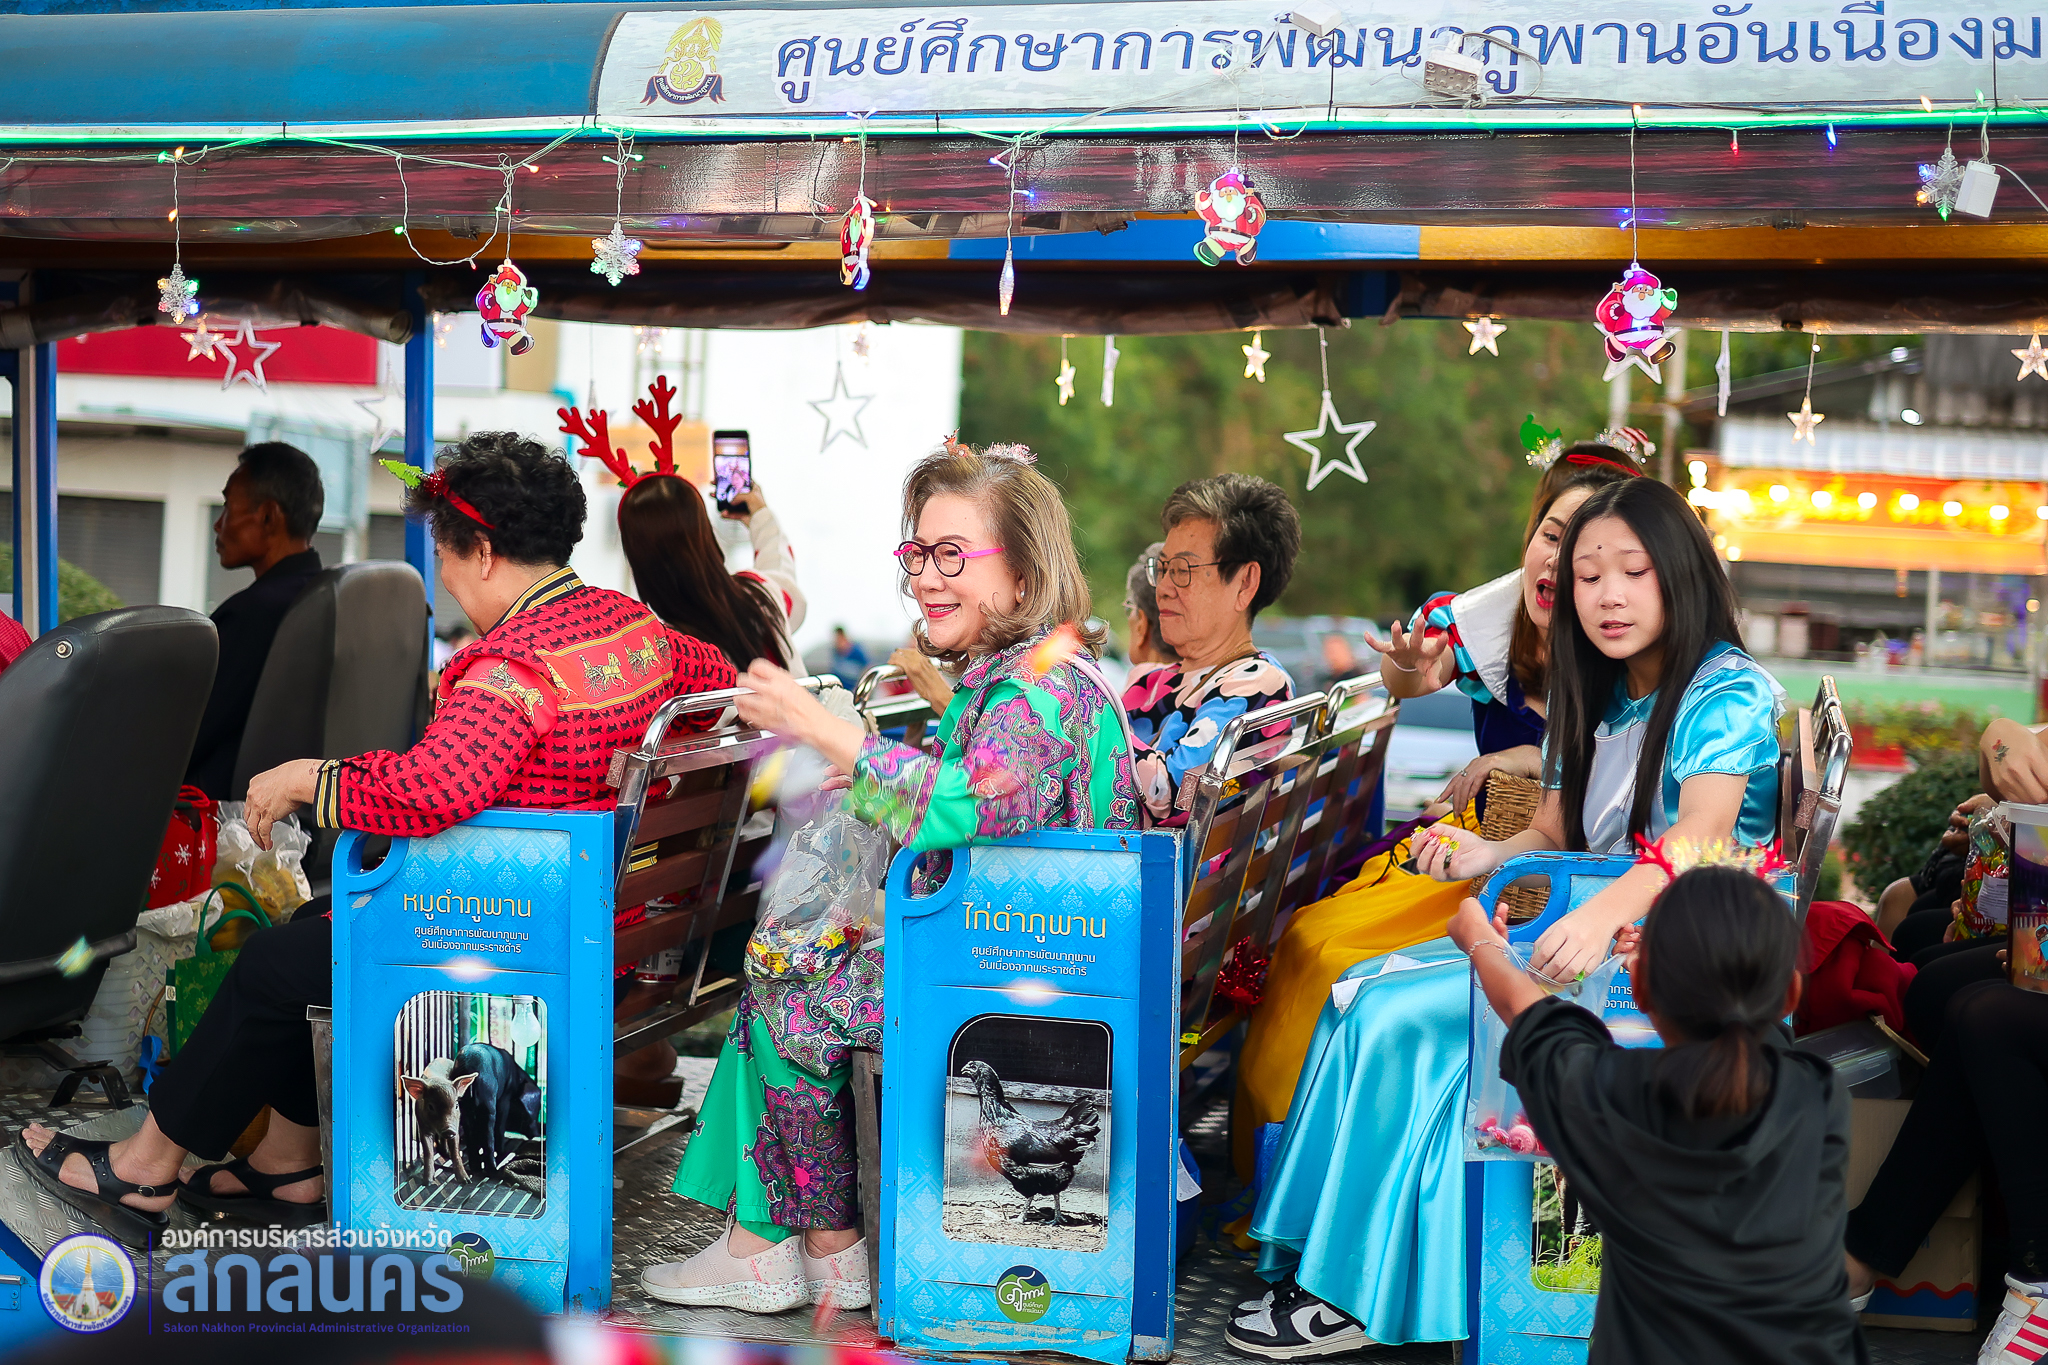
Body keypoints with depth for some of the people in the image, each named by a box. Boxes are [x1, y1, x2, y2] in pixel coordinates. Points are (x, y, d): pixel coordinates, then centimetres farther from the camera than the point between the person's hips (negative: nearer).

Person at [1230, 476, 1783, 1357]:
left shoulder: (1731, 691, -9)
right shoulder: (1590, 702, 17)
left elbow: (1701, 832, -26)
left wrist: (1606, 910, -46)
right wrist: (1488, 855, -7)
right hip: (1581, 929, 8)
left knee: (1401, 1013, -21)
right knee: (1365, 992, -12)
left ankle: (1358, 1292, -12)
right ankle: (1329, 1272, -14)